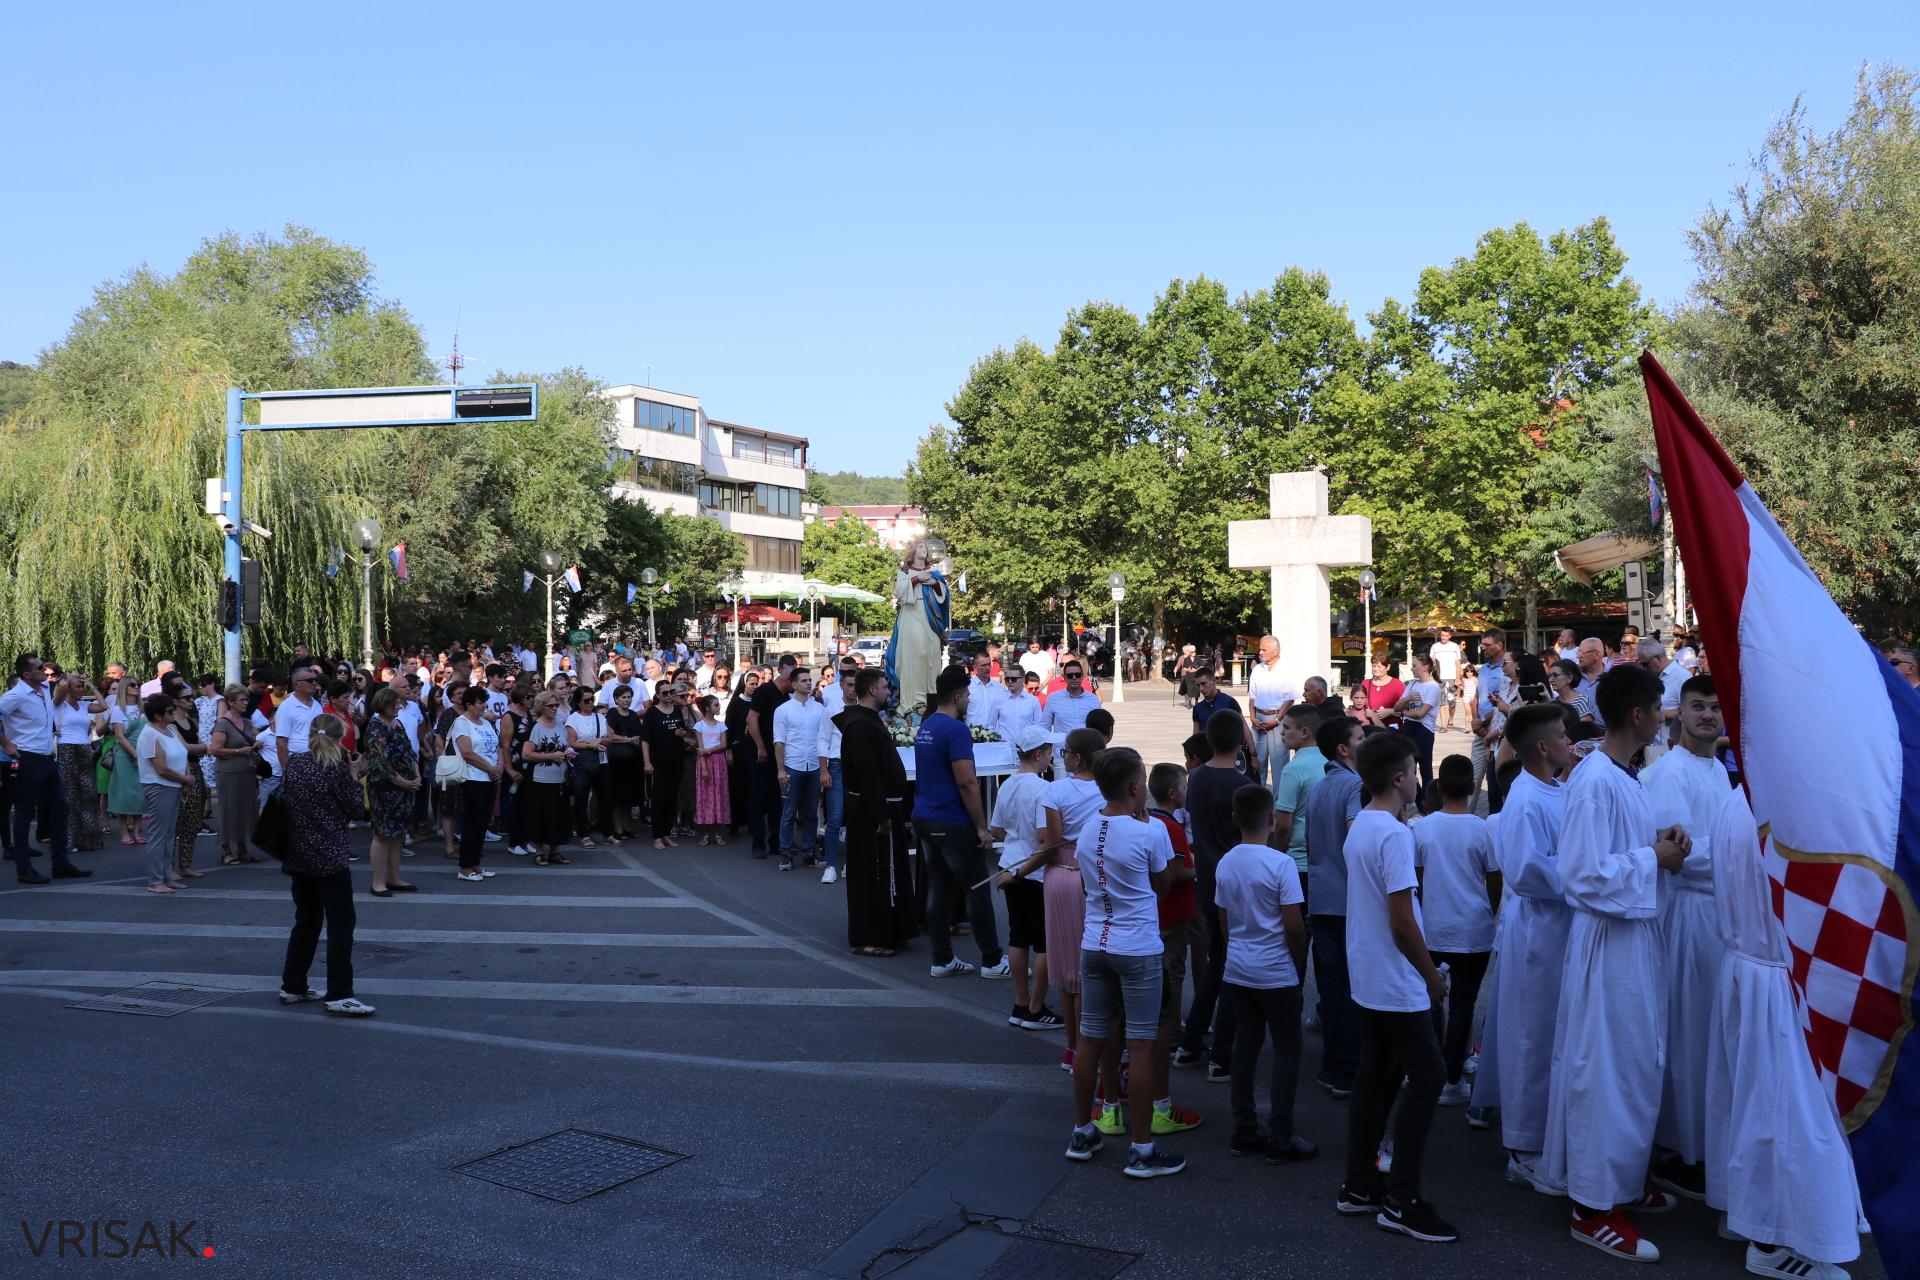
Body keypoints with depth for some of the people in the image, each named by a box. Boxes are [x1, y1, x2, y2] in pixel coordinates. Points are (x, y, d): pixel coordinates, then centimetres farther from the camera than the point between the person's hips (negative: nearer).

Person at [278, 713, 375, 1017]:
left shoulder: (294, 762, 5)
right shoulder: (337, 768, -13)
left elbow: (285, 800, 15)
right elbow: (353, 807, -7)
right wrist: (353, 776, 2)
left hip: (298, 855, 7)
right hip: (329, 857, -7)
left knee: (306, 921, 19)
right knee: (340, 923, -2)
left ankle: (292, 986, 25)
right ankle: (339, 996, -5)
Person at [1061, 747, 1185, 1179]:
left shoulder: (1087, 830, 3)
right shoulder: (1150, 832, -14)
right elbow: (1161, 885, 0)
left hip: (1094, 945, 6)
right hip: (1138, 949, -6)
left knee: (1090, 1039, 14)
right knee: (1141, 1046, 1)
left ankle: (1082, 1133, 26)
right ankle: (1142, 1150, 7)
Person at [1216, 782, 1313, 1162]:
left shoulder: (1225, 864, 2)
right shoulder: (1281, 864, -16)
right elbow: (1293, 926, -14)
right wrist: (1300, 964, 0)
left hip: (1237, 969, 6)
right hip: (1276, 973, -6)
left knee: (1245, 1045, 12)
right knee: (1287, 1049, 4)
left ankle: (1244, 1131, 16)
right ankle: (1280, 1138, 5)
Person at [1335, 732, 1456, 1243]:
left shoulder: (1358, 827, 9)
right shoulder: (1394, 834, -20)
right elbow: (1402, 920, -22)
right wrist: (1433, 976, -10)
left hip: (1367, 980, 9)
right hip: (1399, 984, -9)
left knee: (1376, 1075, 14)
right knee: (1426, 1076, -1)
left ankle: (1359, 1186, 21)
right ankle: (1401, 1201, 2)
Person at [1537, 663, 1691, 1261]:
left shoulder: (1624, 776, 10)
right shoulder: (1594, 782, -21)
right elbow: (1586, 873, -25)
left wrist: (1658, 847, 1)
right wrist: (1654, 859, -14)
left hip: (1636, 932, 10)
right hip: (1609, 938, -10)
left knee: (1637, 1063, 19)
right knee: (1610, 1067, -2)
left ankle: (1624, 1178, 34)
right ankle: (1595, 1205, 9)